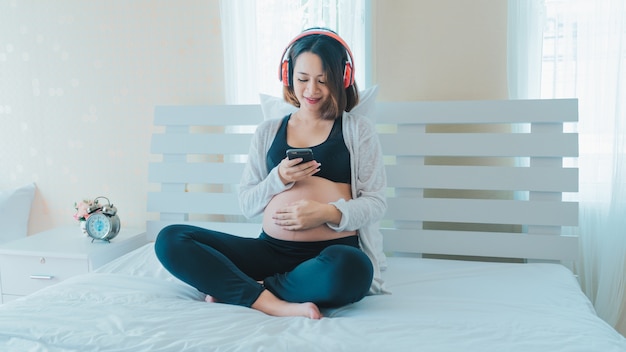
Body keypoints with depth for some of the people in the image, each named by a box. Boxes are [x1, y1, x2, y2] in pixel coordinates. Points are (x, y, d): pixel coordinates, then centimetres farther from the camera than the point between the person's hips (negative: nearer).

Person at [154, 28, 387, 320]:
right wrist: (279, 179, -8)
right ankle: (274, 304, -25)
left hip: (333, 251, -2)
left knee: (349, 270, -40)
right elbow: (246, 204, 12)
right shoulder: (268, 131, 14)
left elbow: (376, 202, 2)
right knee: (170, 240, -13)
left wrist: (329, 213, -17)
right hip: (271, 249, 3)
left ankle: (238, 289, -16)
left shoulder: (358, 129, 8)